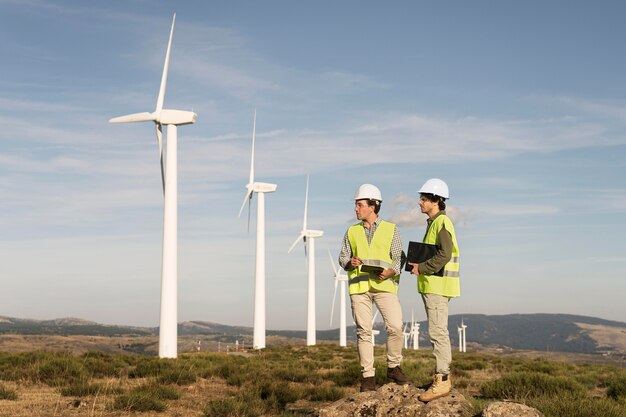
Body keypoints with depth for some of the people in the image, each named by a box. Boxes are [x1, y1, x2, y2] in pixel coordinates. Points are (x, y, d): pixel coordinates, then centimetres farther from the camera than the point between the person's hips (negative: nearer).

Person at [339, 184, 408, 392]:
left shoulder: (390, 230, 9)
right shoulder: (352, 232, 16)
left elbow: (398, 258, 5)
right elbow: (343, 257, 14)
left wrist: (390, 271, -15)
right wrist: (350, 262, -10)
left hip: (384, 285, -2)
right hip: (359, 286, 2)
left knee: (395, 327, -13)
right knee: (363, 331, 0)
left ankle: (393, 367, 6)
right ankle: (368, 377, 5)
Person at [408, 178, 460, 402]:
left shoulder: (442, 222, -13)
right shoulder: (433, 222, 18)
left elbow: (444, 255, -23)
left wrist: (422, 268, -15)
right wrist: (417, 264, 10)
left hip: (438, 285, -11)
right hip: (431, 284, 11)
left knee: (437, 332, -11)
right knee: (438, 332, 12)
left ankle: (441, 381, -10)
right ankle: (443, 377, 18)